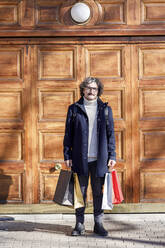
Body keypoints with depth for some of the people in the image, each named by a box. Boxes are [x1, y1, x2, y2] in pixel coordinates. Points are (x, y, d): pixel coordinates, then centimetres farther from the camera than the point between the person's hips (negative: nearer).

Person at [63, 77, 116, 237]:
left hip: (99, 158, 1)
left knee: (98, 192, 6)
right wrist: (67, 156, 0)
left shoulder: (105, 109, 8)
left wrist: (112, 156, 2)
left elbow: (110, 134, 8)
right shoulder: (74, 109, 5)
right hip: (80, 159, 0)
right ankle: (79, 225, 13)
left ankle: (98, 224, 16)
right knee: (80, 192, 5)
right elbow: (68, 134, 5)